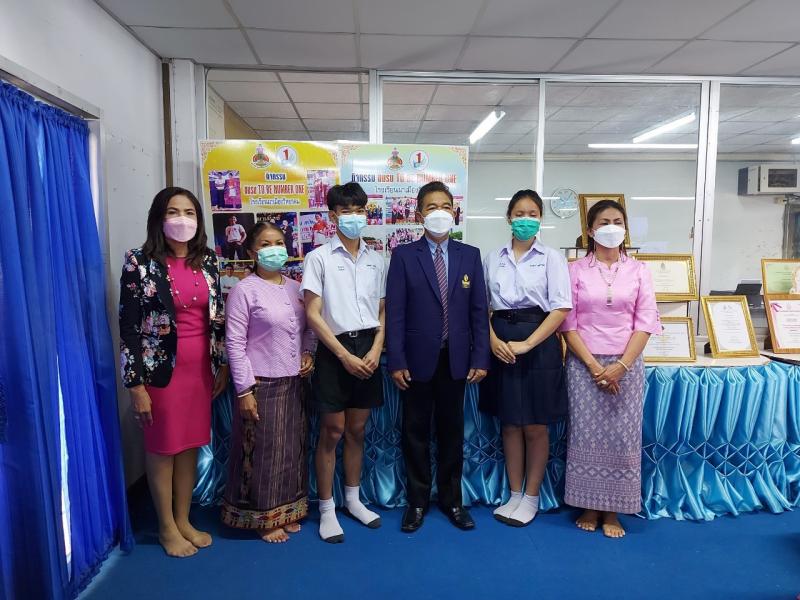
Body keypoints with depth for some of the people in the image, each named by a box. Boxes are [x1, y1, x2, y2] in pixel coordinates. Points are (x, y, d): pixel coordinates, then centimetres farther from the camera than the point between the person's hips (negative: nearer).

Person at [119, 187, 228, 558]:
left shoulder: (206, 262, 5)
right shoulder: (140, 263, -10)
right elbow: (128, 326, -11)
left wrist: (222, 365, 11)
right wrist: (136, 384, -13)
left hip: (200, 368, 5)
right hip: (161, 368, -4)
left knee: (191, 445, 14)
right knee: (162, 448, 9)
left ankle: (183, 520, 32)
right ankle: (166, 527, 27)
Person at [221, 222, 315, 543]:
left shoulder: (296, 288, 8)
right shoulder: (244, 290, -10)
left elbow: (308, 328, 18)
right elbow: (234, 344, -12)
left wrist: (308, 353, -1)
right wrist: (244, 390, -14)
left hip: (293, 382, 6)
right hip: (262, 384, -6)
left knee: (291, 449, 15)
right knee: (263, 451, 6)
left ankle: (286, 511, 32)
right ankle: (264, 517, 24)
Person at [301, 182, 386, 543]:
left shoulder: (376, 260, 9)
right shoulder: (319, 258, -4)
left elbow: (382, 312, 10)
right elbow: (312, 314, -9)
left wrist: (375, 350, -5)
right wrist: (345, 355, -13)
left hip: (368, 349, 4)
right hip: (334, 350, -4)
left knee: (357, 430, 14)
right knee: (332, 431, 4)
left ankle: (352, 499, 30)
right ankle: (326, 509, 18)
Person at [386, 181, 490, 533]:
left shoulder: (470, 255, 5)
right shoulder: (404, 255, -2)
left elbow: (479, 311, 3)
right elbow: (395, 312, -5)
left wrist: (480, 358, -2)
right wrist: (396, 361, -10)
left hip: (456, 358, 2)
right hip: (418, 358, -2)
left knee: (452, 429, 13)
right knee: (416, 431, 9)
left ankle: (451, 500, 28)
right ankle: (417, 501, 26)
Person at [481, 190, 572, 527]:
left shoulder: (552, 258, -1)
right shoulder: (493, 260, 8)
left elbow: (560, 309, -8)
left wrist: (527, 344, -16)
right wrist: (493, 340, -10)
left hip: (538, 344, -3)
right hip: (501, 344, 3)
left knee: (535, 426, 6)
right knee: (509, 424, 11)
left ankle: (531, 497, 23)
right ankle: (514, 495, 26)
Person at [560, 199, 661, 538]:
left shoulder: (638, 271, 5)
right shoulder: (576, 270, 1)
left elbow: (645, 323, -1)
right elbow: (568, 323, -3)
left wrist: (621, 365, -12)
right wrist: (593, 365, -12)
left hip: (626, 364, 1)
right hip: (584, 364, -1)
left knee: (622, 437, 3)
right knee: (586, 435, 3)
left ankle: (613, 511, 19)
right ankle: (589, 507, 20)